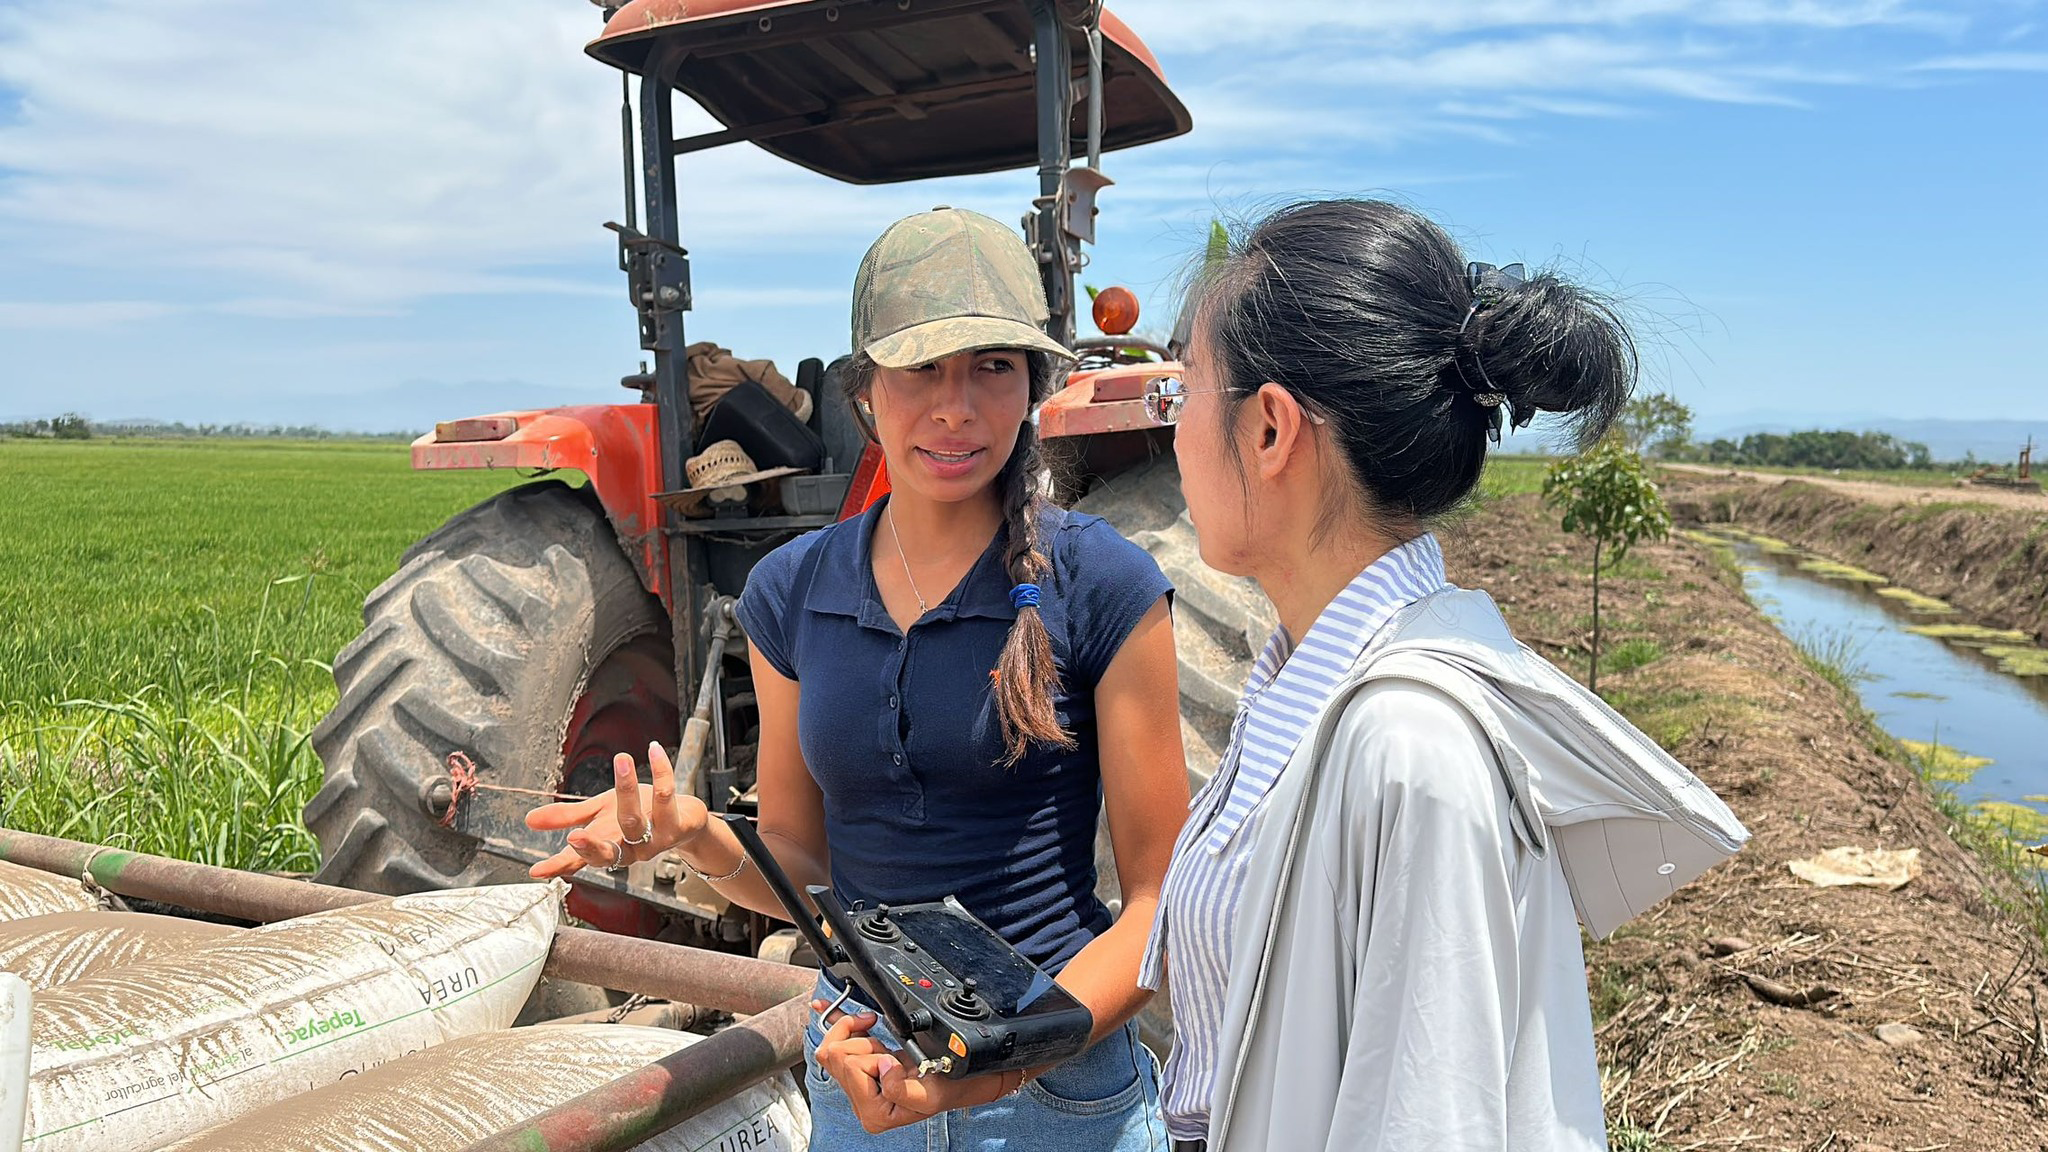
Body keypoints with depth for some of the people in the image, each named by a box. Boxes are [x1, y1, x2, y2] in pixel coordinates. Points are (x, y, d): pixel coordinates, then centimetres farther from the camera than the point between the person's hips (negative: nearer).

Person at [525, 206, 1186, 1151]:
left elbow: (1162, 897, -11)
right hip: (854, 1073, 4)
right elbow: (804, 873, 5)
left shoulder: (1102, 587, -14)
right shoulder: (790, 592, -3)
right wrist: (694, 834, -15)